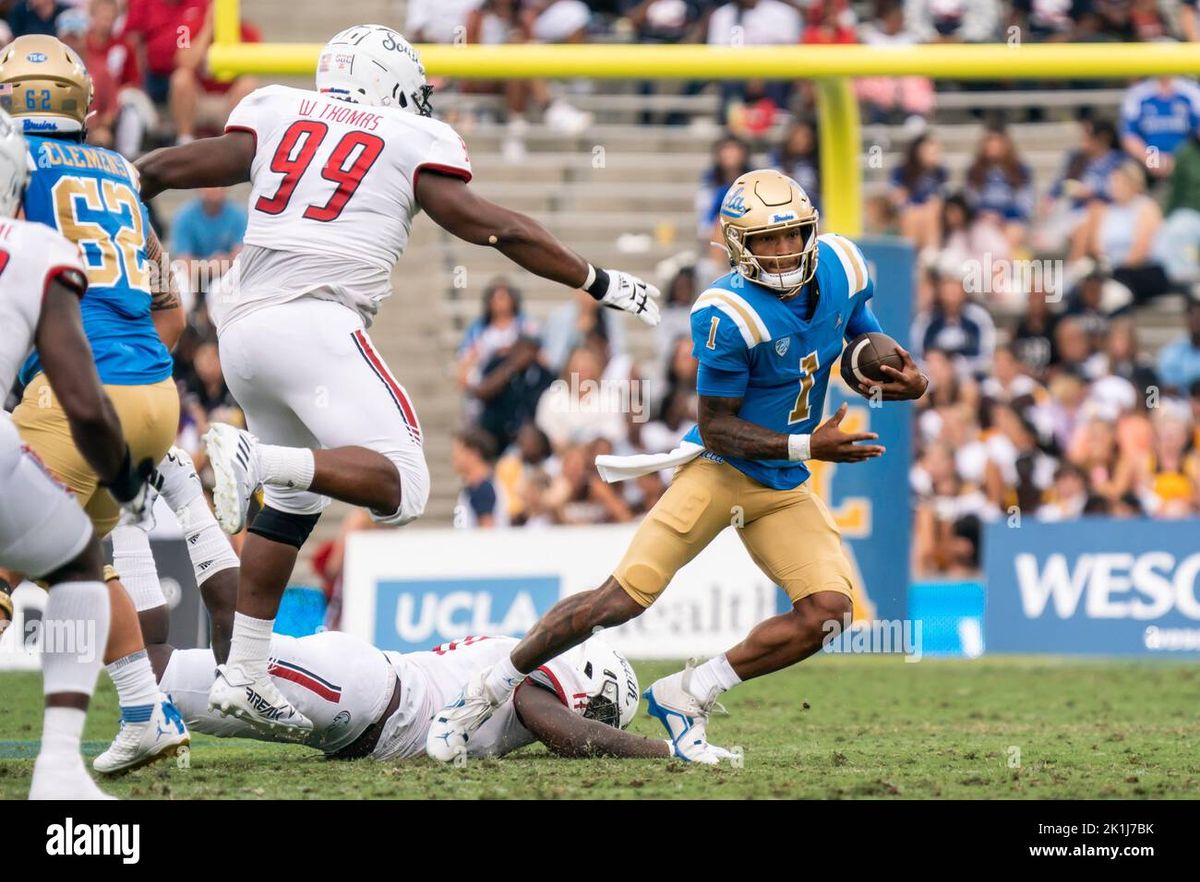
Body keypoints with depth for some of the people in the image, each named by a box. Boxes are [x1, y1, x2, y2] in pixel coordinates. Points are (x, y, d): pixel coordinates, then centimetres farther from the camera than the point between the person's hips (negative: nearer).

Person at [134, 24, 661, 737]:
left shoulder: (278, 116, 18)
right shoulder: (413, 143, 8)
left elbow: (165, 168, 14)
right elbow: (497, 230, 5)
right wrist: (599, 282, 14)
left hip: (242, 329, 6)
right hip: (315, 324, -6)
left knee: (293, 499, 21)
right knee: (400, 487, -10)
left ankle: (245, 675, 18)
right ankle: (255, 459, -32)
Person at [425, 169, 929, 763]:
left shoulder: (840, 268, -4)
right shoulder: (730, 314, -24)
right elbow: (716, 426, -19)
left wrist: (908, 380, -10)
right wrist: (808, 446, -27)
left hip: (784, 489, 6)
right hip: (721, 468, -6)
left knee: (828, 610, -11)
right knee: (624, 597, -16)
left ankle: (685, 698, 0)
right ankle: (487, 691, 1)